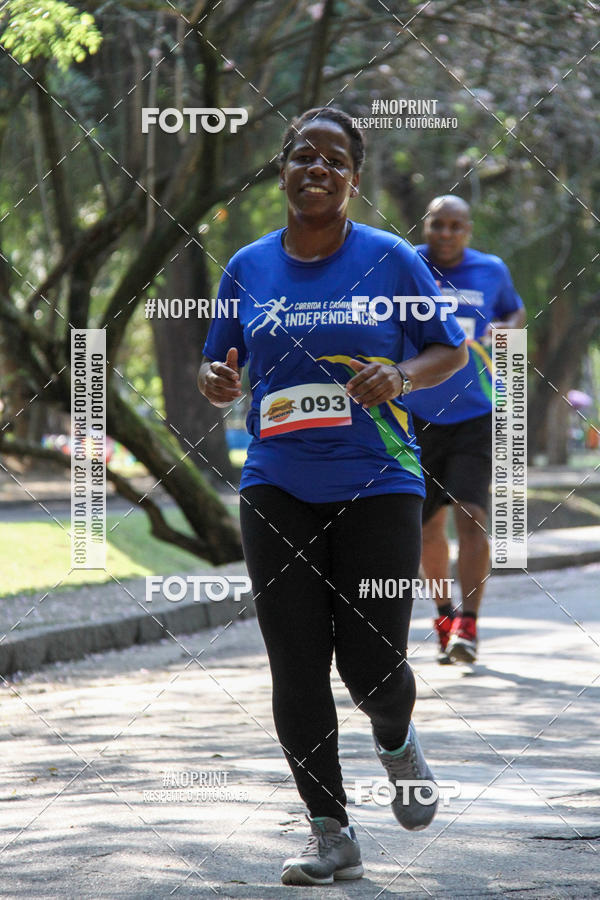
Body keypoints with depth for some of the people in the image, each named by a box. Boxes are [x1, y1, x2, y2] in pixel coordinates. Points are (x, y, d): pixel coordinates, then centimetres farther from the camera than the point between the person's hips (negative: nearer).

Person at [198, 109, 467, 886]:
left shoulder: (391, 259, 0)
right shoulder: (249, 267, 7)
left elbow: (452, 350, 7)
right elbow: (220, 367, 17)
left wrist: (402, 375, -14)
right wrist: (217, 381, -7)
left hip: (377, 483, -2)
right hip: (277, 489, 2)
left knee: (371, 664, -6)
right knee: (297, 668, -4)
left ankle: (397, 744, 31)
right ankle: (330, 834, 6)